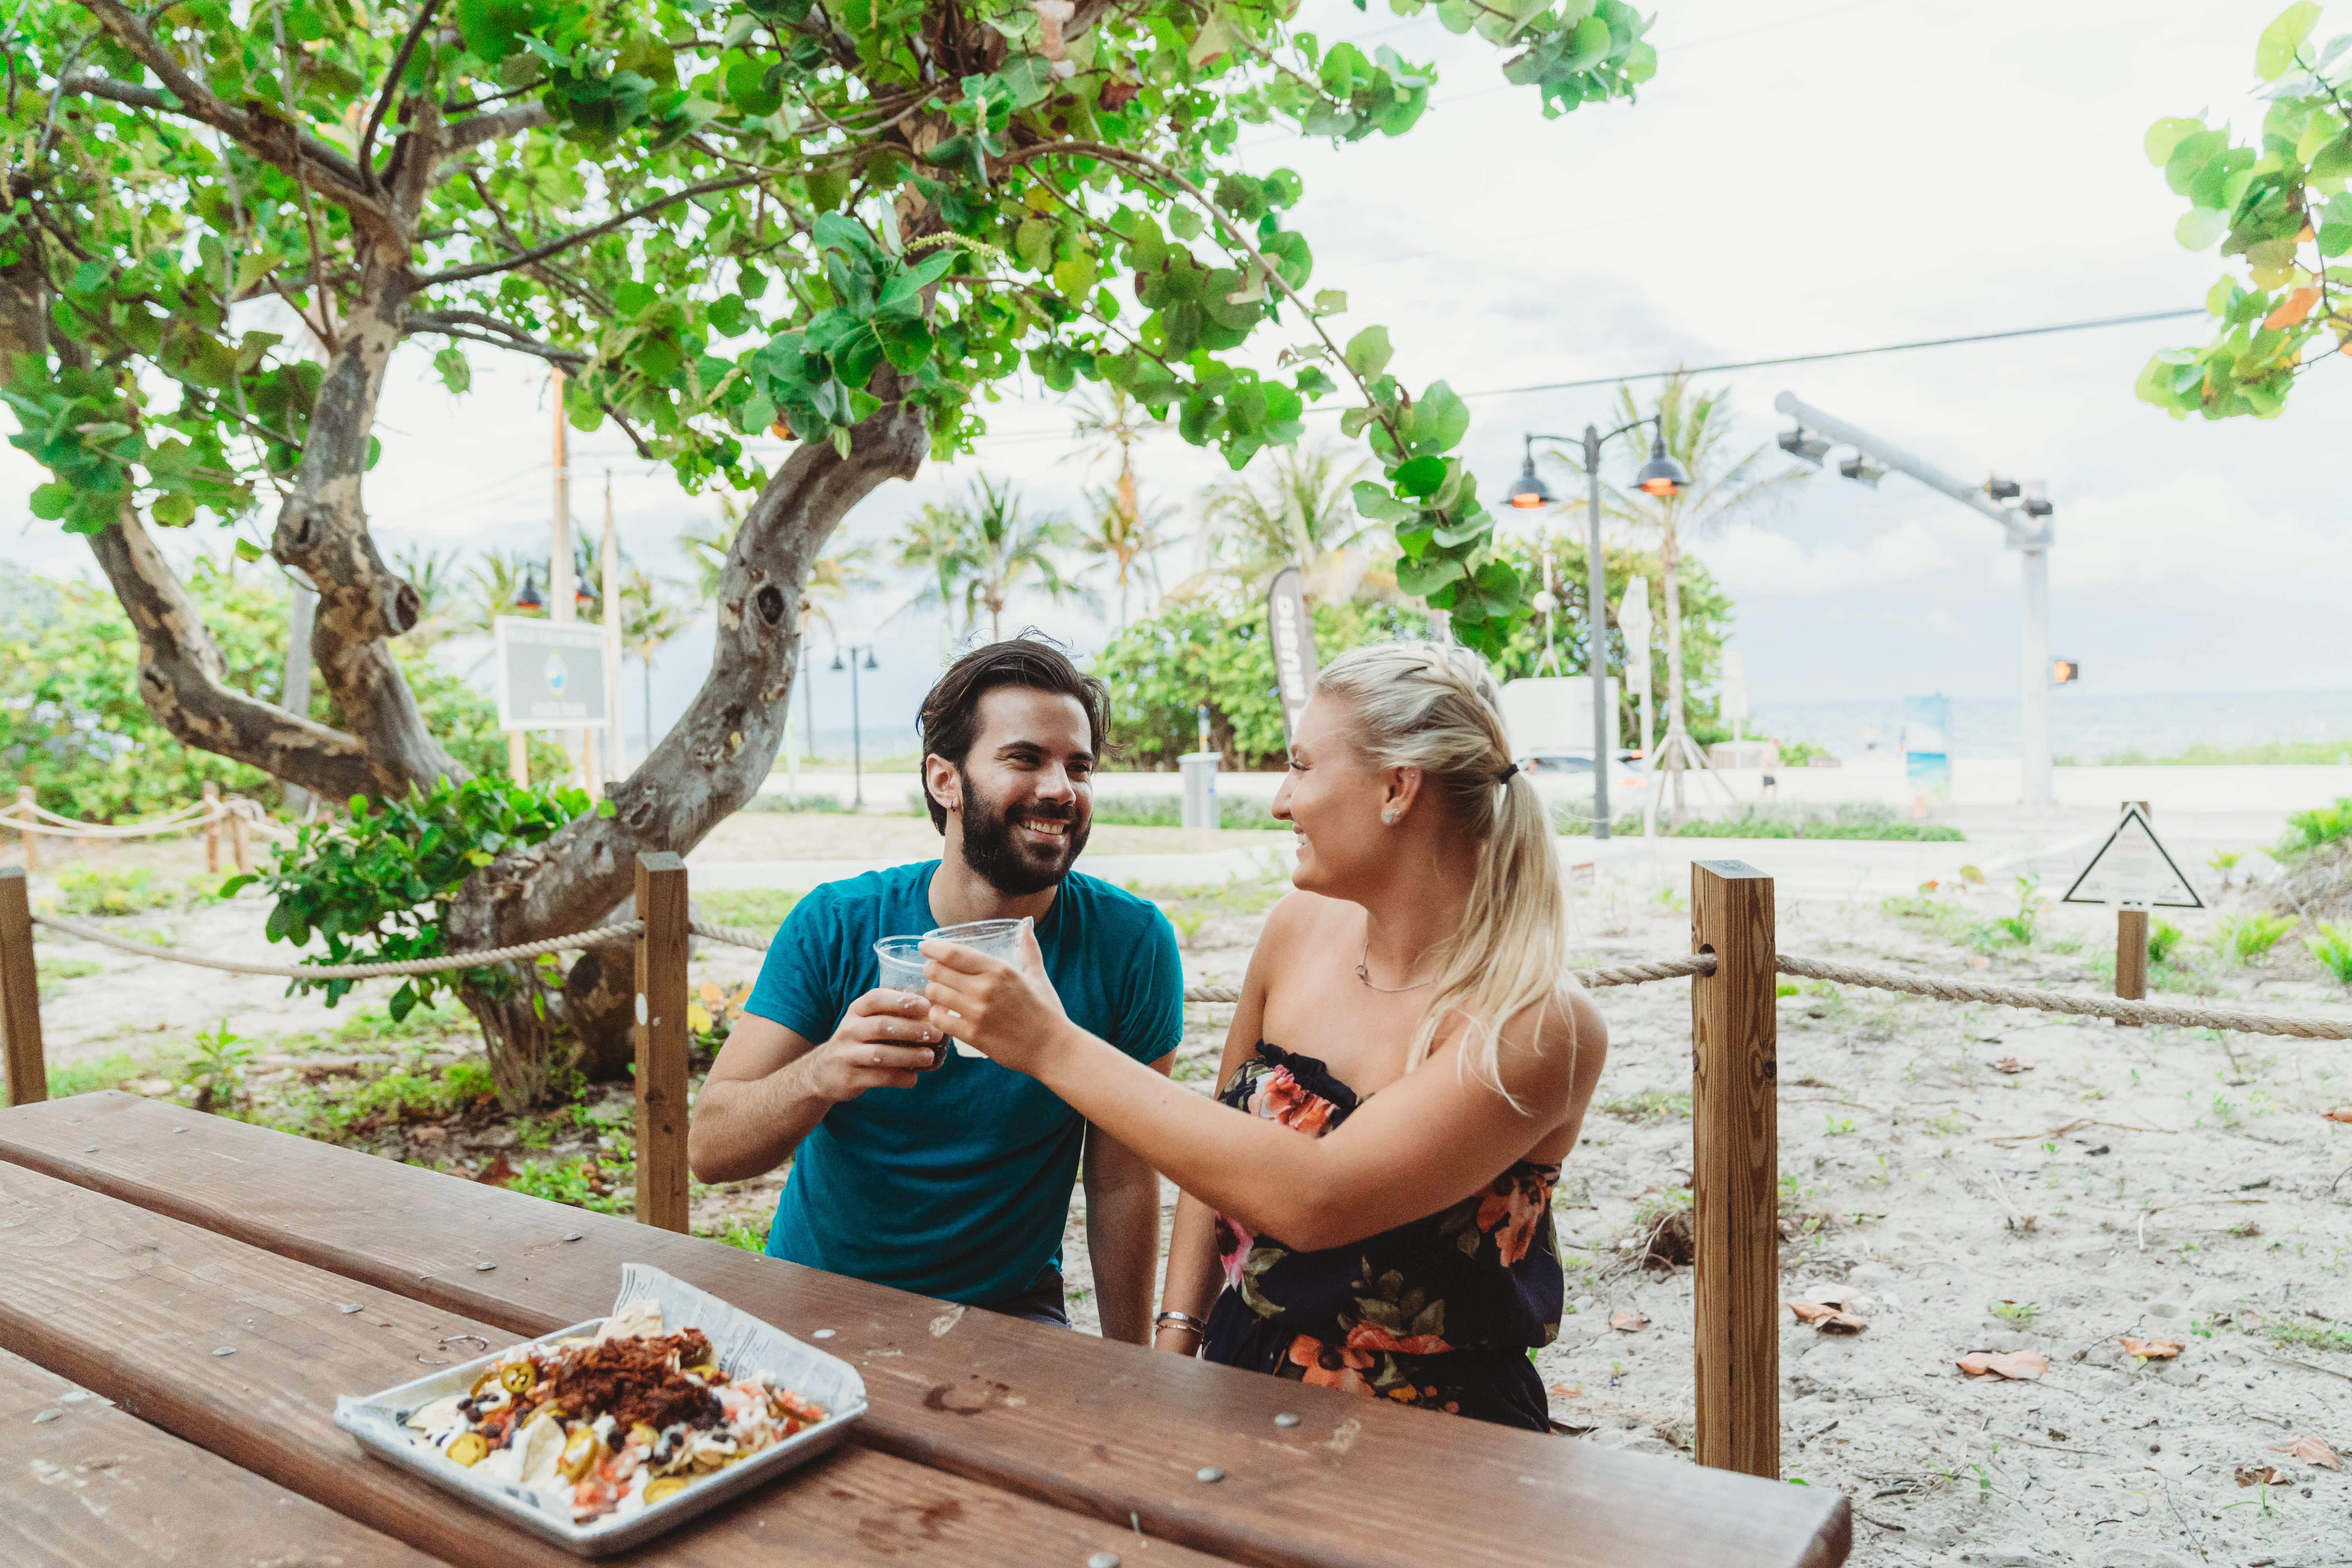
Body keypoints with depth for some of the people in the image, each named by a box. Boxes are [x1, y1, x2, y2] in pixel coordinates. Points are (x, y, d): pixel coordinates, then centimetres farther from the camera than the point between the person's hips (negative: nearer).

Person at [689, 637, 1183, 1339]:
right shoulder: (836, 926, -10)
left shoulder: (1130, 944, -13)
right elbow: (708, 1149, -14)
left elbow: (1121, 1182, -5)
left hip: (1005, 1310, -2)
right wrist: (820, 1074, -34)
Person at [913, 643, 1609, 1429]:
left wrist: (1055, 1046, -27)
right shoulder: (1298, 928, 0)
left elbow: (1312, 1201, -29)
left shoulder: (1541, 1025, -19)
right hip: (1240, 1394, 5)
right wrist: (1176, 1334, 4)